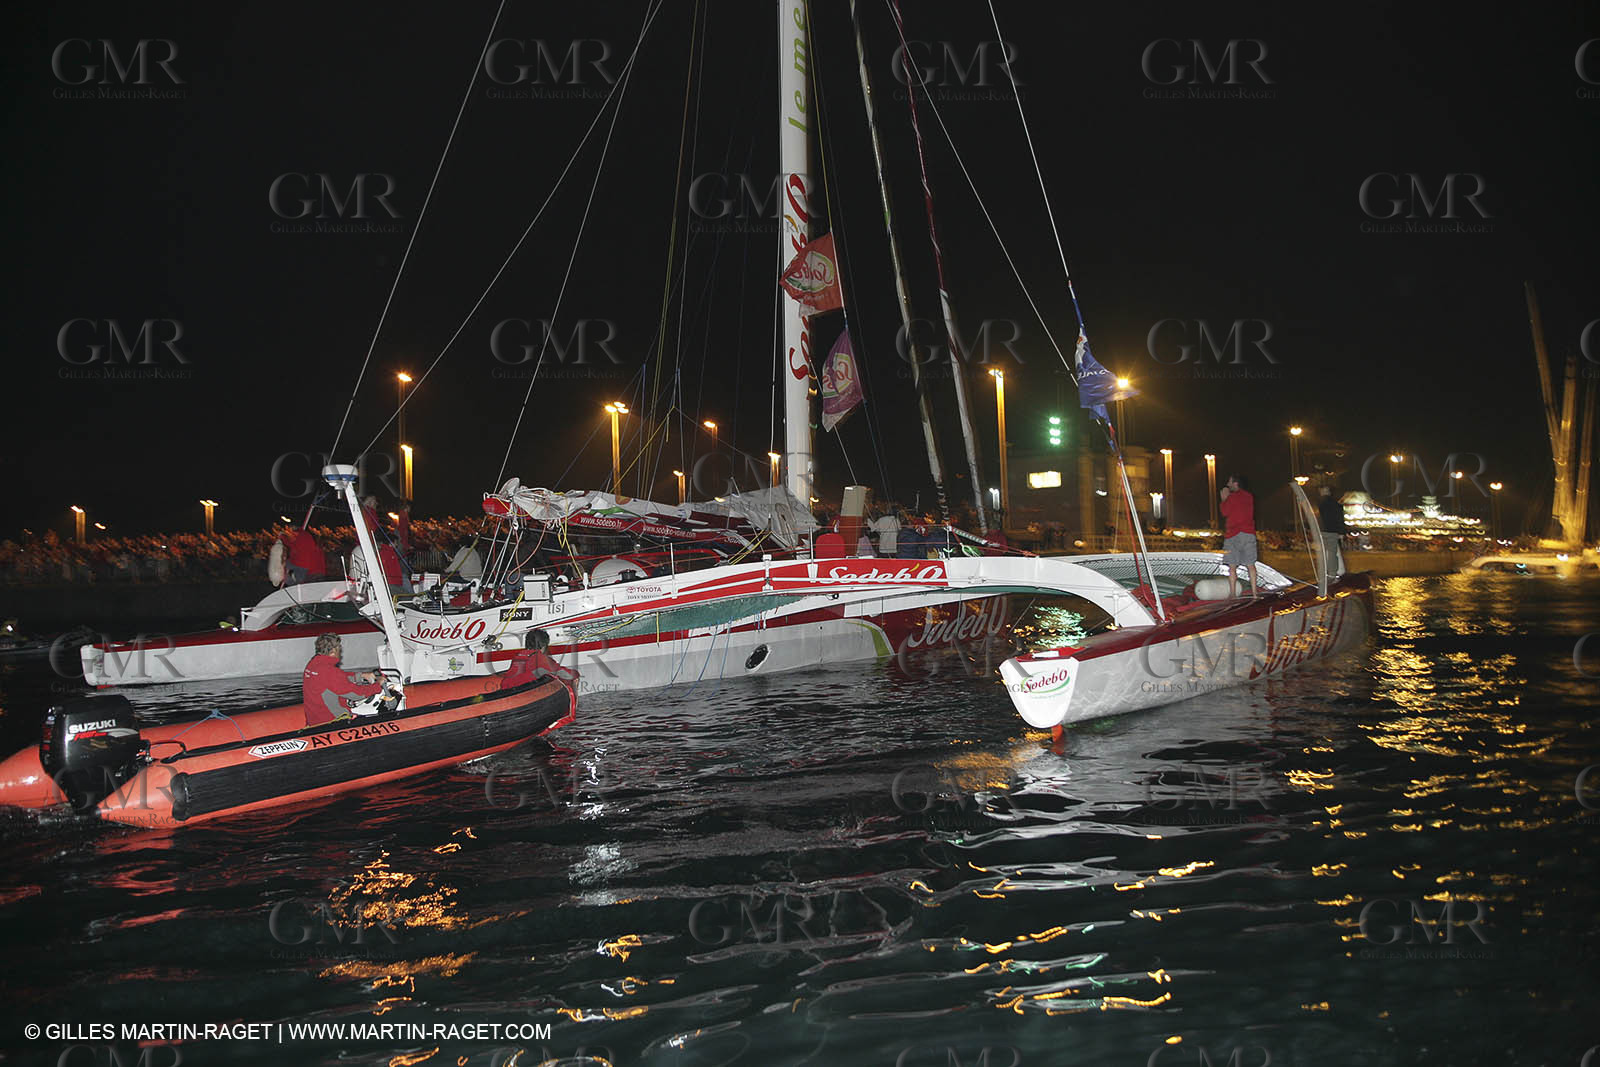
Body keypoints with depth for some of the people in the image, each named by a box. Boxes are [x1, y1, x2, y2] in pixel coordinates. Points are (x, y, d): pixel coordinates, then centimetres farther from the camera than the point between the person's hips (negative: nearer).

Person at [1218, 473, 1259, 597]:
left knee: (1232, 566, -1)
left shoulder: (1232, 497, -7)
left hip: (1233, 534, -5)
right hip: (1249, 533, 5)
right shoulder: (1249, 497, 12)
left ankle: (1232, 593, -5)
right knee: (1250, 564, 6)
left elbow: (1225, 512, 0)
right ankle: (1254, 591, 2)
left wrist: (1224, 499, 12)